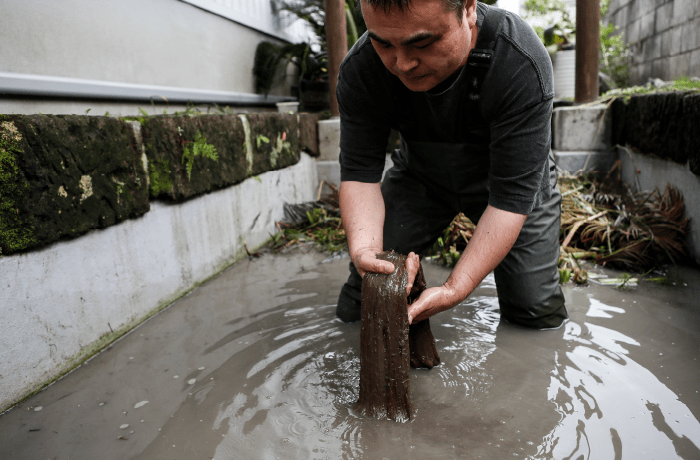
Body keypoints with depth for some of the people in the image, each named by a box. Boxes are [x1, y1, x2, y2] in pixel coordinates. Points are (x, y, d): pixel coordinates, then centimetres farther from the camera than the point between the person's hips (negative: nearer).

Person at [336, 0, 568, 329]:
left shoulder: (522, 66, -35)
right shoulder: (358, 70, -26)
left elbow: (511, 196, -34)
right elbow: (359, 172, -22)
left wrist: (454, 289, -40)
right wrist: (365, 250, -41)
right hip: (420, 174, 2)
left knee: (540, 317, -7)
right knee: (357, 309, -5)